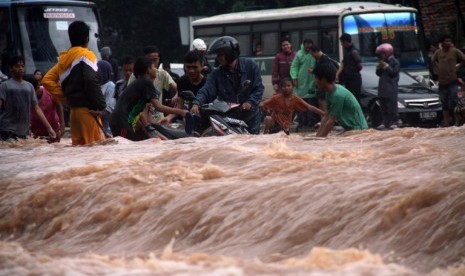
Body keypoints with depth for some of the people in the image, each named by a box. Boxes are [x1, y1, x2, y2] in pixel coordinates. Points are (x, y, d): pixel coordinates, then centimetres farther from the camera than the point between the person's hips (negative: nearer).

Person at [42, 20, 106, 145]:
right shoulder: (86, 56, -8)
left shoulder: (64, 58, 14)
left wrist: (64, 98, 13)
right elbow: (91, 82, -20)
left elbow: (47, 80, 15)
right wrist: (100, 106, -14)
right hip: (87, 109, -8)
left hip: (73, 110, 8)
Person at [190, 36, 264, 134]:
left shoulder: (250, 66, -7)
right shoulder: (217, 74, -3)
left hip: (250, 118, -1)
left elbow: (259, 88, -6)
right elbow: (206, 91, -14)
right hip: (228, 118, 1)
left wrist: (250, 102, -22)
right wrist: (196, 103, -34)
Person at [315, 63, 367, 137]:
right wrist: (317, 136, 4)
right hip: (349, 129, 9)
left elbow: (331, 121, -22)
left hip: (357, 129, -9)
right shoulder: (330, 93, 5)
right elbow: (326, 117, 9)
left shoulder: (338, 95, -24)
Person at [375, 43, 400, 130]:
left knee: (392, 106, -7)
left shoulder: (395, 62, -5)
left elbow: (394, 72, -15)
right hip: (382, 88, 8)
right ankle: (385, 122, 10)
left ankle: (394, 122, -3)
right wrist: (379, 68, 1)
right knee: (383, 106, 7)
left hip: (391, 88, -8)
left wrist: (386, 66, -15)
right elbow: (379, 74, 20)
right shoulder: (382, 62, 17)